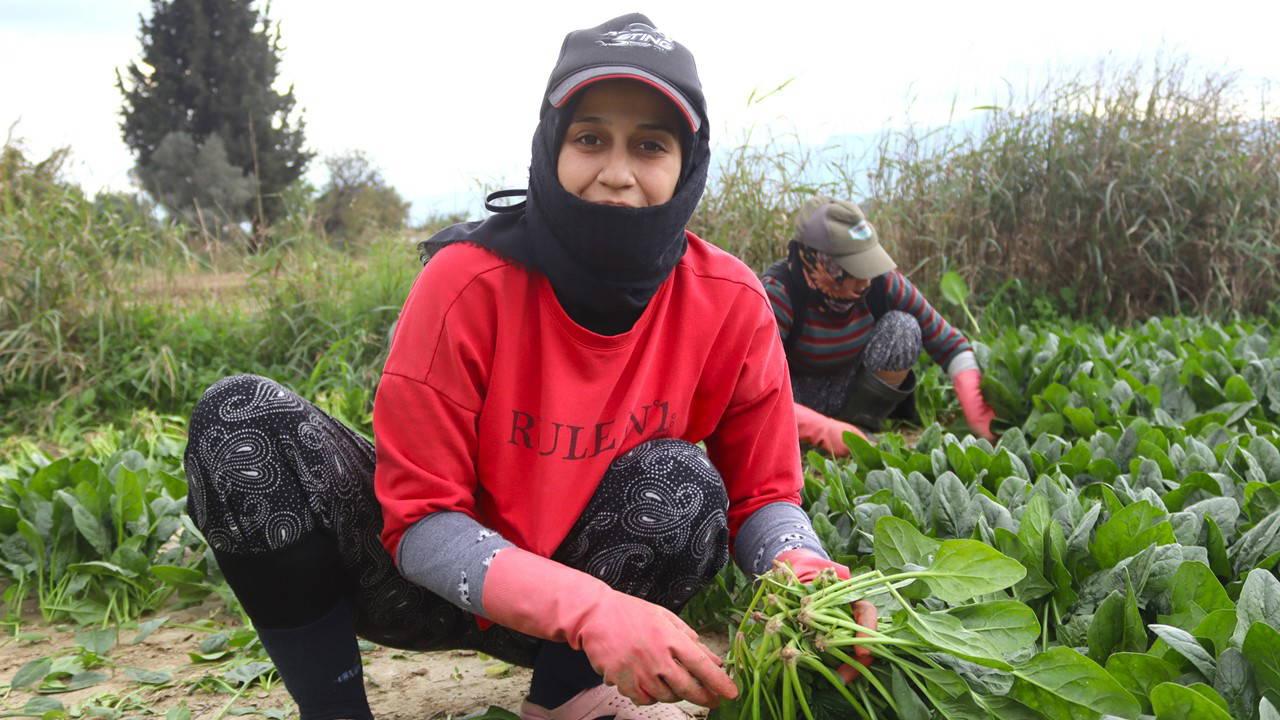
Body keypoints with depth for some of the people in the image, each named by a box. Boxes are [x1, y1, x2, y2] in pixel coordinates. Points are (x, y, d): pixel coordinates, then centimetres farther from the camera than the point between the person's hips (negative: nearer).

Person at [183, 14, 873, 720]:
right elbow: (418, 518, -22)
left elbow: (762, 491, -6)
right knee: (243, 416, -21)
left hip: (607, 587, 2)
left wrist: (804, 573, -31)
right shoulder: (469, 280, -23)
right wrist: (587, 608, -38)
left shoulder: (730, 303, -15)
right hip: (440, 578, -1)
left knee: (679, 478, -30)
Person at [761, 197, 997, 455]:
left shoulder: (882, 281, -17)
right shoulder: (779, 293, -29)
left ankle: (859, 425, -12)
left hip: (850, 393, 4)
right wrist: (824, 430, -46)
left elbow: (950, 344, -10)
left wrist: (976, 411, -24)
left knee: (903, 327, -21)